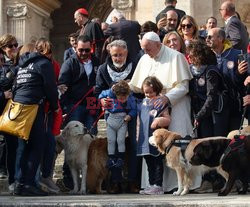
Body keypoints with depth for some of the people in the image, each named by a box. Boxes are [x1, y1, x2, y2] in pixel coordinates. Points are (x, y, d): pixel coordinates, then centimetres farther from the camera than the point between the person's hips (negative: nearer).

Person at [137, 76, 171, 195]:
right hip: (145, 138, 7)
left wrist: (159, 121, -26)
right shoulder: (144, 102, 15)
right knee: (149, 163, 12)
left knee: (157, 162, -4)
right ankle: (152, 185, 19)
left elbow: (168, 120, -8)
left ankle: (158, 186, -1)